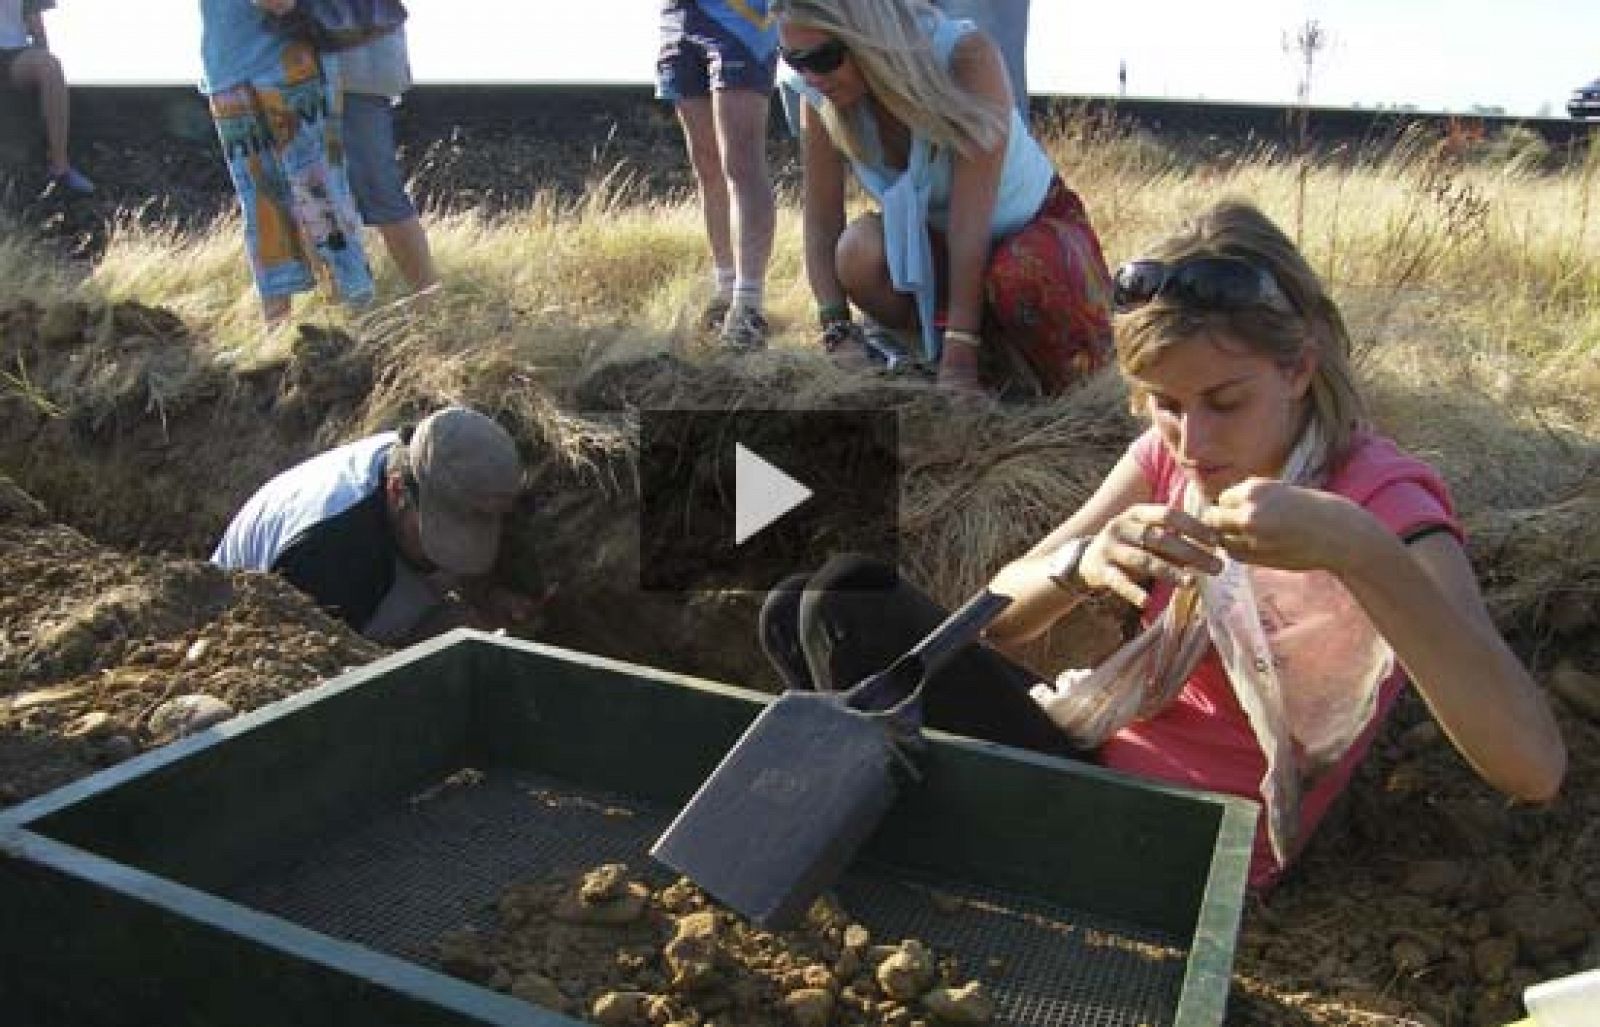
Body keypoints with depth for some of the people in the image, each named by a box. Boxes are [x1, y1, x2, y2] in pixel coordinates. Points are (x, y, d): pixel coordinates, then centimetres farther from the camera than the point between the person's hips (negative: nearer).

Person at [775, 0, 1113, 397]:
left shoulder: (966, 56, -28)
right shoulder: (821, 98, -16)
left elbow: (971, 217, -33)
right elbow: (821, 224, -16)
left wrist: (959, 360, -36)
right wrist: (840, 335, -29)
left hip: (1038, 227, -3)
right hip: (934, 244, 4)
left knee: (1020, 278, -38)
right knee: (859, 250, -29)